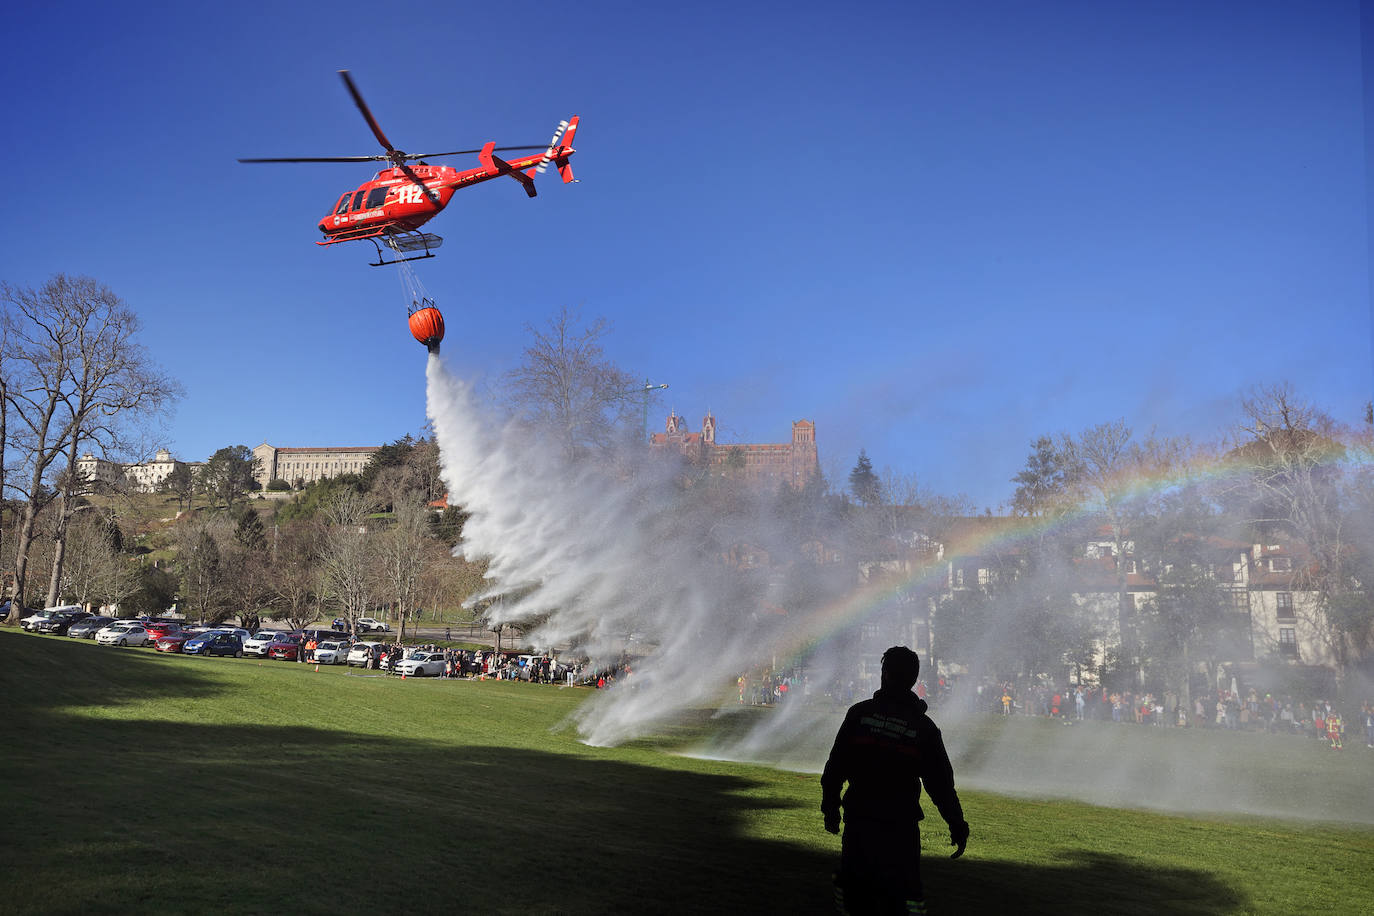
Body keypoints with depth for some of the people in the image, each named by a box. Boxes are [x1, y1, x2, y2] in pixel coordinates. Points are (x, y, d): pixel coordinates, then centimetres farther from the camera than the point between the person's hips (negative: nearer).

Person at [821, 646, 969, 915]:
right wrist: (957, 825, 5)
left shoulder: (859, 713, -3)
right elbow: (941, 782, -3)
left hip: (858, 819, 1)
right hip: (901, 824, -1)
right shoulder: (924, 727, -4)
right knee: (902, 894, 6)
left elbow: (835, 765, -2)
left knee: (855, 891, 15)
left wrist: (830, 807, 8)